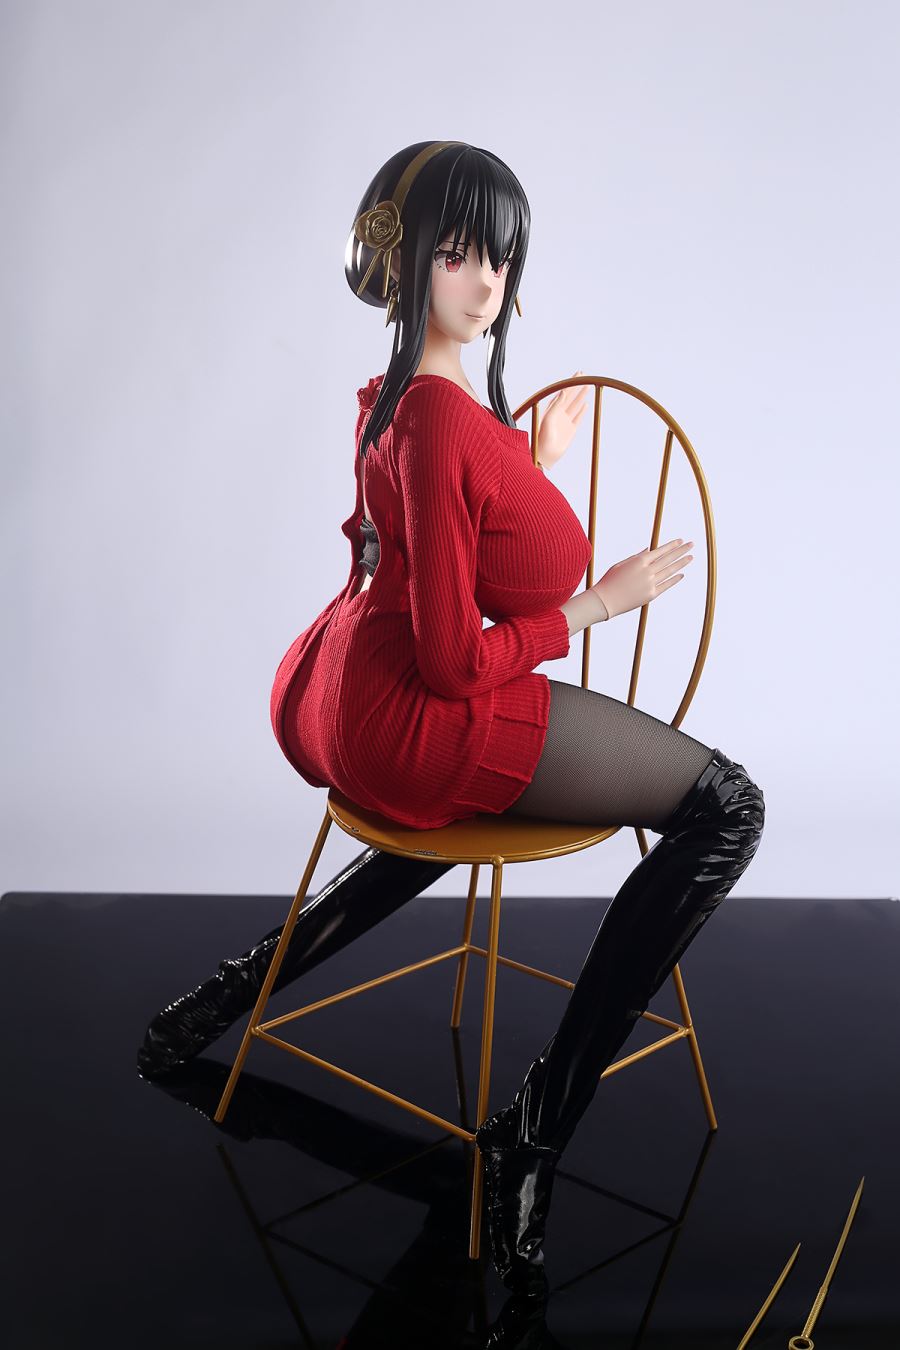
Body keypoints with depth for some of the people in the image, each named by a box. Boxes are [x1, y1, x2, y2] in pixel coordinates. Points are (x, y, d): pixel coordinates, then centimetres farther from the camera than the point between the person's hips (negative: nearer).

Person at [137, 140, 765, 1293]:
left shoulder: (392, 399, 8)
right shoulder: (442, 417, -22)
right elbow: (454, 659, -23)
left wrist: (531, 462, 18)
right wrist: (601, 600, -11)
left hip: (333, 697, 10)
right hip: (414, 723, -10)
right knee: (725, 807, -3)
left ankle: (236, 988, 34)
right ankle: (536, 1130, -6)